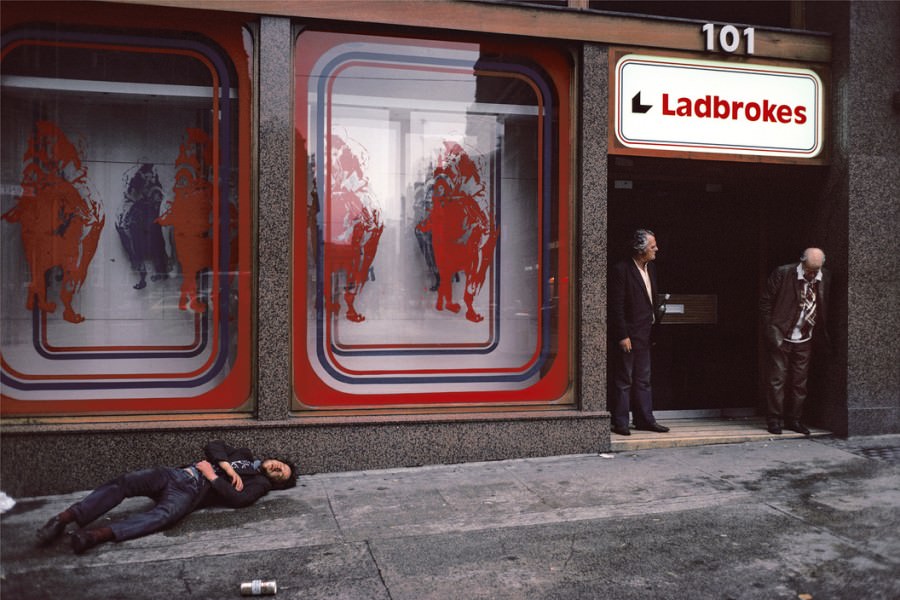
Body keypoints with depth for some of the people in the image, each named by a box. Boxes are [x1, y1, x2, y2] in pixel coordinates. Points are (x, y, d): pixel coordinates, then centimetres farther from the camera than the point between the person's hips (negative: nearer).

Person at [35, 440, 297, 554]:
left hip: (190, 493, -6)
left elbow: (235, 498, -10)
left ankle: (98, 535, -55)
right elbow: (213, 446, 18)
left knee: (163, 515, -39)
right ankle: (65, 518, -30)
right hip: (174, 474, 6)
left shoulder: (259, 484, 10)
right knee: (124, 482, -21)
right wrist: (226, 466, 2)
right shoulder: (244, 455, 30)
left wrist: (212, 475, -8)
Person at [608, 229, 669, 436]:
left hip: (644, 334, 8)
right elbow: (616, 306, -16)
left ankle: (645, 419, 22)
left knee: (643, 380, 14)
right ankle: (620, 423, 7)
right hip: (628, 336, -8)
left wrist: (658, 314, 9)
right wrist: (622, 336, -18)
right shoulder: (621, 270, -14)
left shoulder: (650, 267, 11)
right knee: (624, 381, -1)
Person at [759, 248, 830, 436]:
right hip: (781, 337, -4)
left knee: (800, 381, 8)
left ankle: (793, 419, 19)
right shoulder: (783, 273, -11)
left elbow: (824, 307, 11)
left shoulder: (824, 278, 0)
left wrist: (822, 333, 5)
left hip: (804, 340, 4)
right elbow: (765, 301, -7)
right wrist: (770, 329, -10)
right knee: (777, 379, -1)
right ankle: (774, 420, 7)